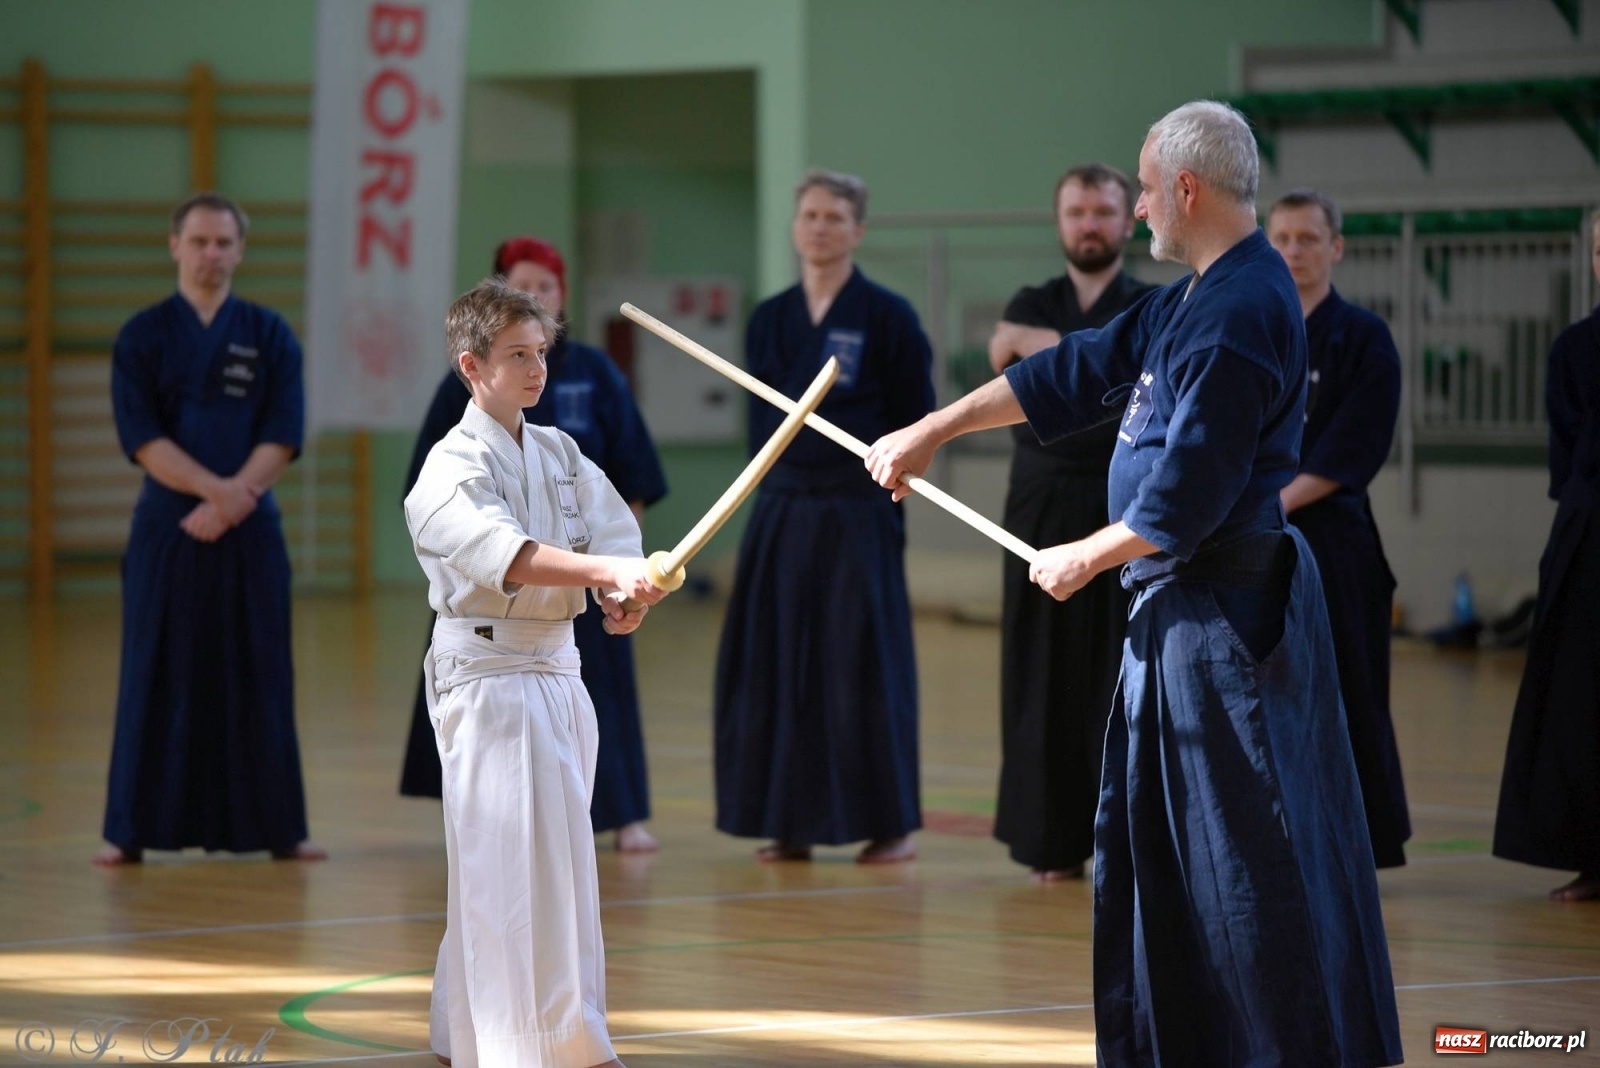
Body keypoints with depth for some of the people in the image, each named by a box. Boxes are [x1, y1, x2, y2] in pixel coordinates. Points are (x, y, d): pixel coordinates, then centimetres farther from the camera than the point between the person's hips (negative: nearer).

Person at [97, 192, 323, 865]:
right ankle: (133, 832, 6)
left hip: (250, 531, 1)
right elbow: (142, 438, -7)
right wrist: (215, 488, -19)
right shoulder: (143, 337, 2)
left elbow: (282, 437, -2)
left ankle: (276, 829, 10)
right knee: (156, 680, 0)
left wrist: (232, 500, -16)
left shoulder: (270, 336, 5)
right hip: (165, 526, -1)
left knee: (257, 681, 3)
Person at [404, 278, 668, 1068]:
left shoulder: (561, 454, 13)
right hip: (488, 671, -8)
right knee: (531, 863, -12)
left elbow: (611, 527, 1)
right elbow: (501, 551, -30)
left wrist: (623, 596, -21)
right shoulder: (453, 467, -12)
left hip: (556, 671, 8)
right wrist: (609, 572, -42)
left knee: (495, 871, 14)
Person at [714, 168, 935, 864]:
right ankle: (793, 823, 12)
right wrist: (782, 470, 6)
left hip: (856, 513, -5)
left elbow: (914, 420, -2)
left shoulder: (887, 316, -5)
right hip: (781, 510, 5)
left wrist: (868, 470, -3)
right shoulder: (770, 318, 9)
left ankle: (891, 824, 4)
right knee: (776, 662, 4)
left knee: (862, 663, -5)